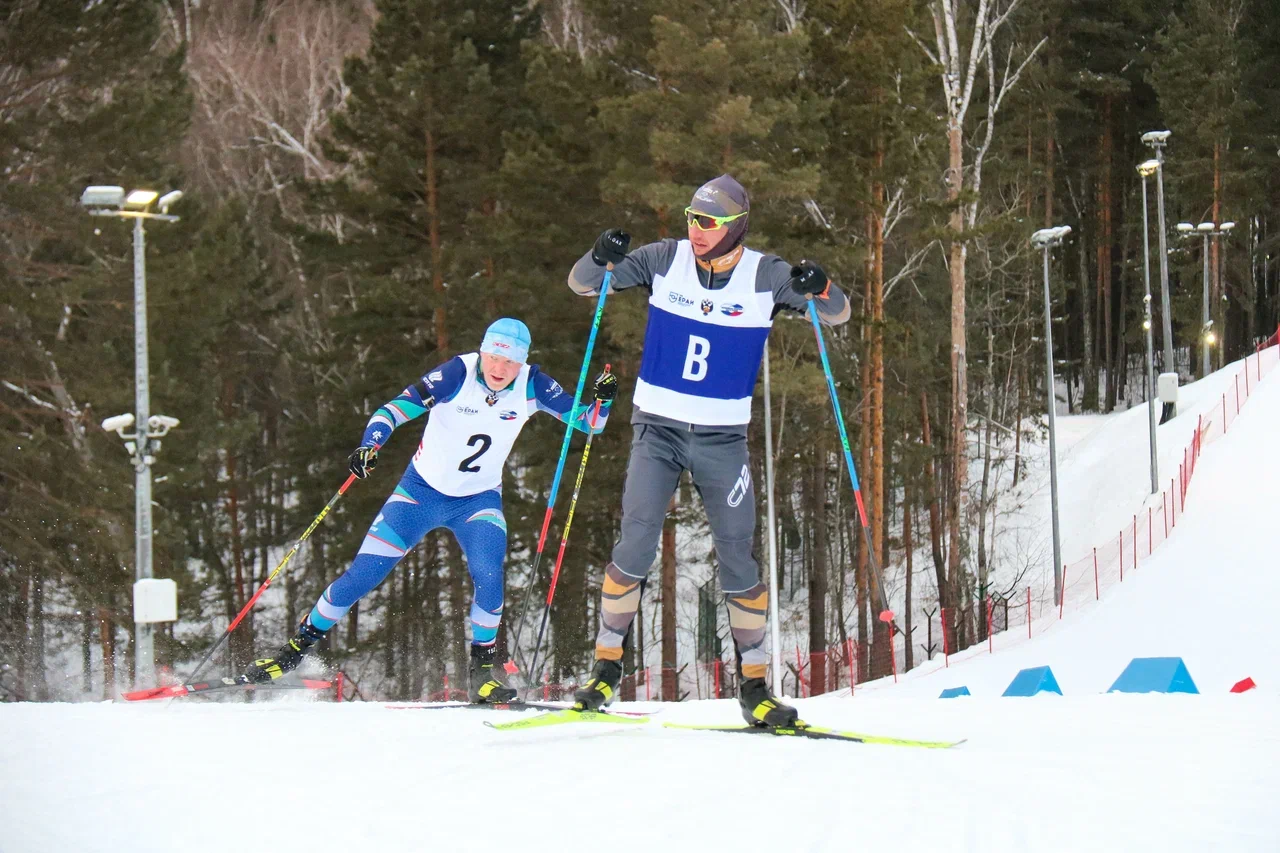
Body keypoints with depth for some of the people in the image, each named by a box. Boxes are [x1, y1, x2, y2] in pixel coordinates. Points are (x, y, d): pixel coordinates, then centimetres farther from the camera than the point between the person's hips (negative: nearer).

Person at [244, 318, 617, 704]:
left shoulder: (531, 386, -12)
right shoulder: (458, 374, -21)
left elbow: (584, 421, -6)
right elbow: (396, 409, -23)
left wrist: (602, 400, -27)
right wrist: (369, 445, -40)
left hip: (478, 500, 2)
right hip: (422, 491, -2)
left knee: (488, 574, -25)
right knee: (362, 575, -6)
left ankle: (482, 671, -6)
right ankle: (298, 646, 12)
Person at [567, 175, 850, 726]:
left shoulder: (764, 276, -5)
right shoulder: (667, 260, -3)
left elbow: (838, 313, -3)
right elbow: (581, 284, 1)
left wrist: (819, 289, -27)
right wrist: (602, 259, -23)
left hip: (722, 439, 0)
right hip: (658, 430, 0)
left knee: (737, 560, 0)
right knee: (636, 547, -13)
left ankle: (754, 687, 12)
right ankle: (606, 667, 0)